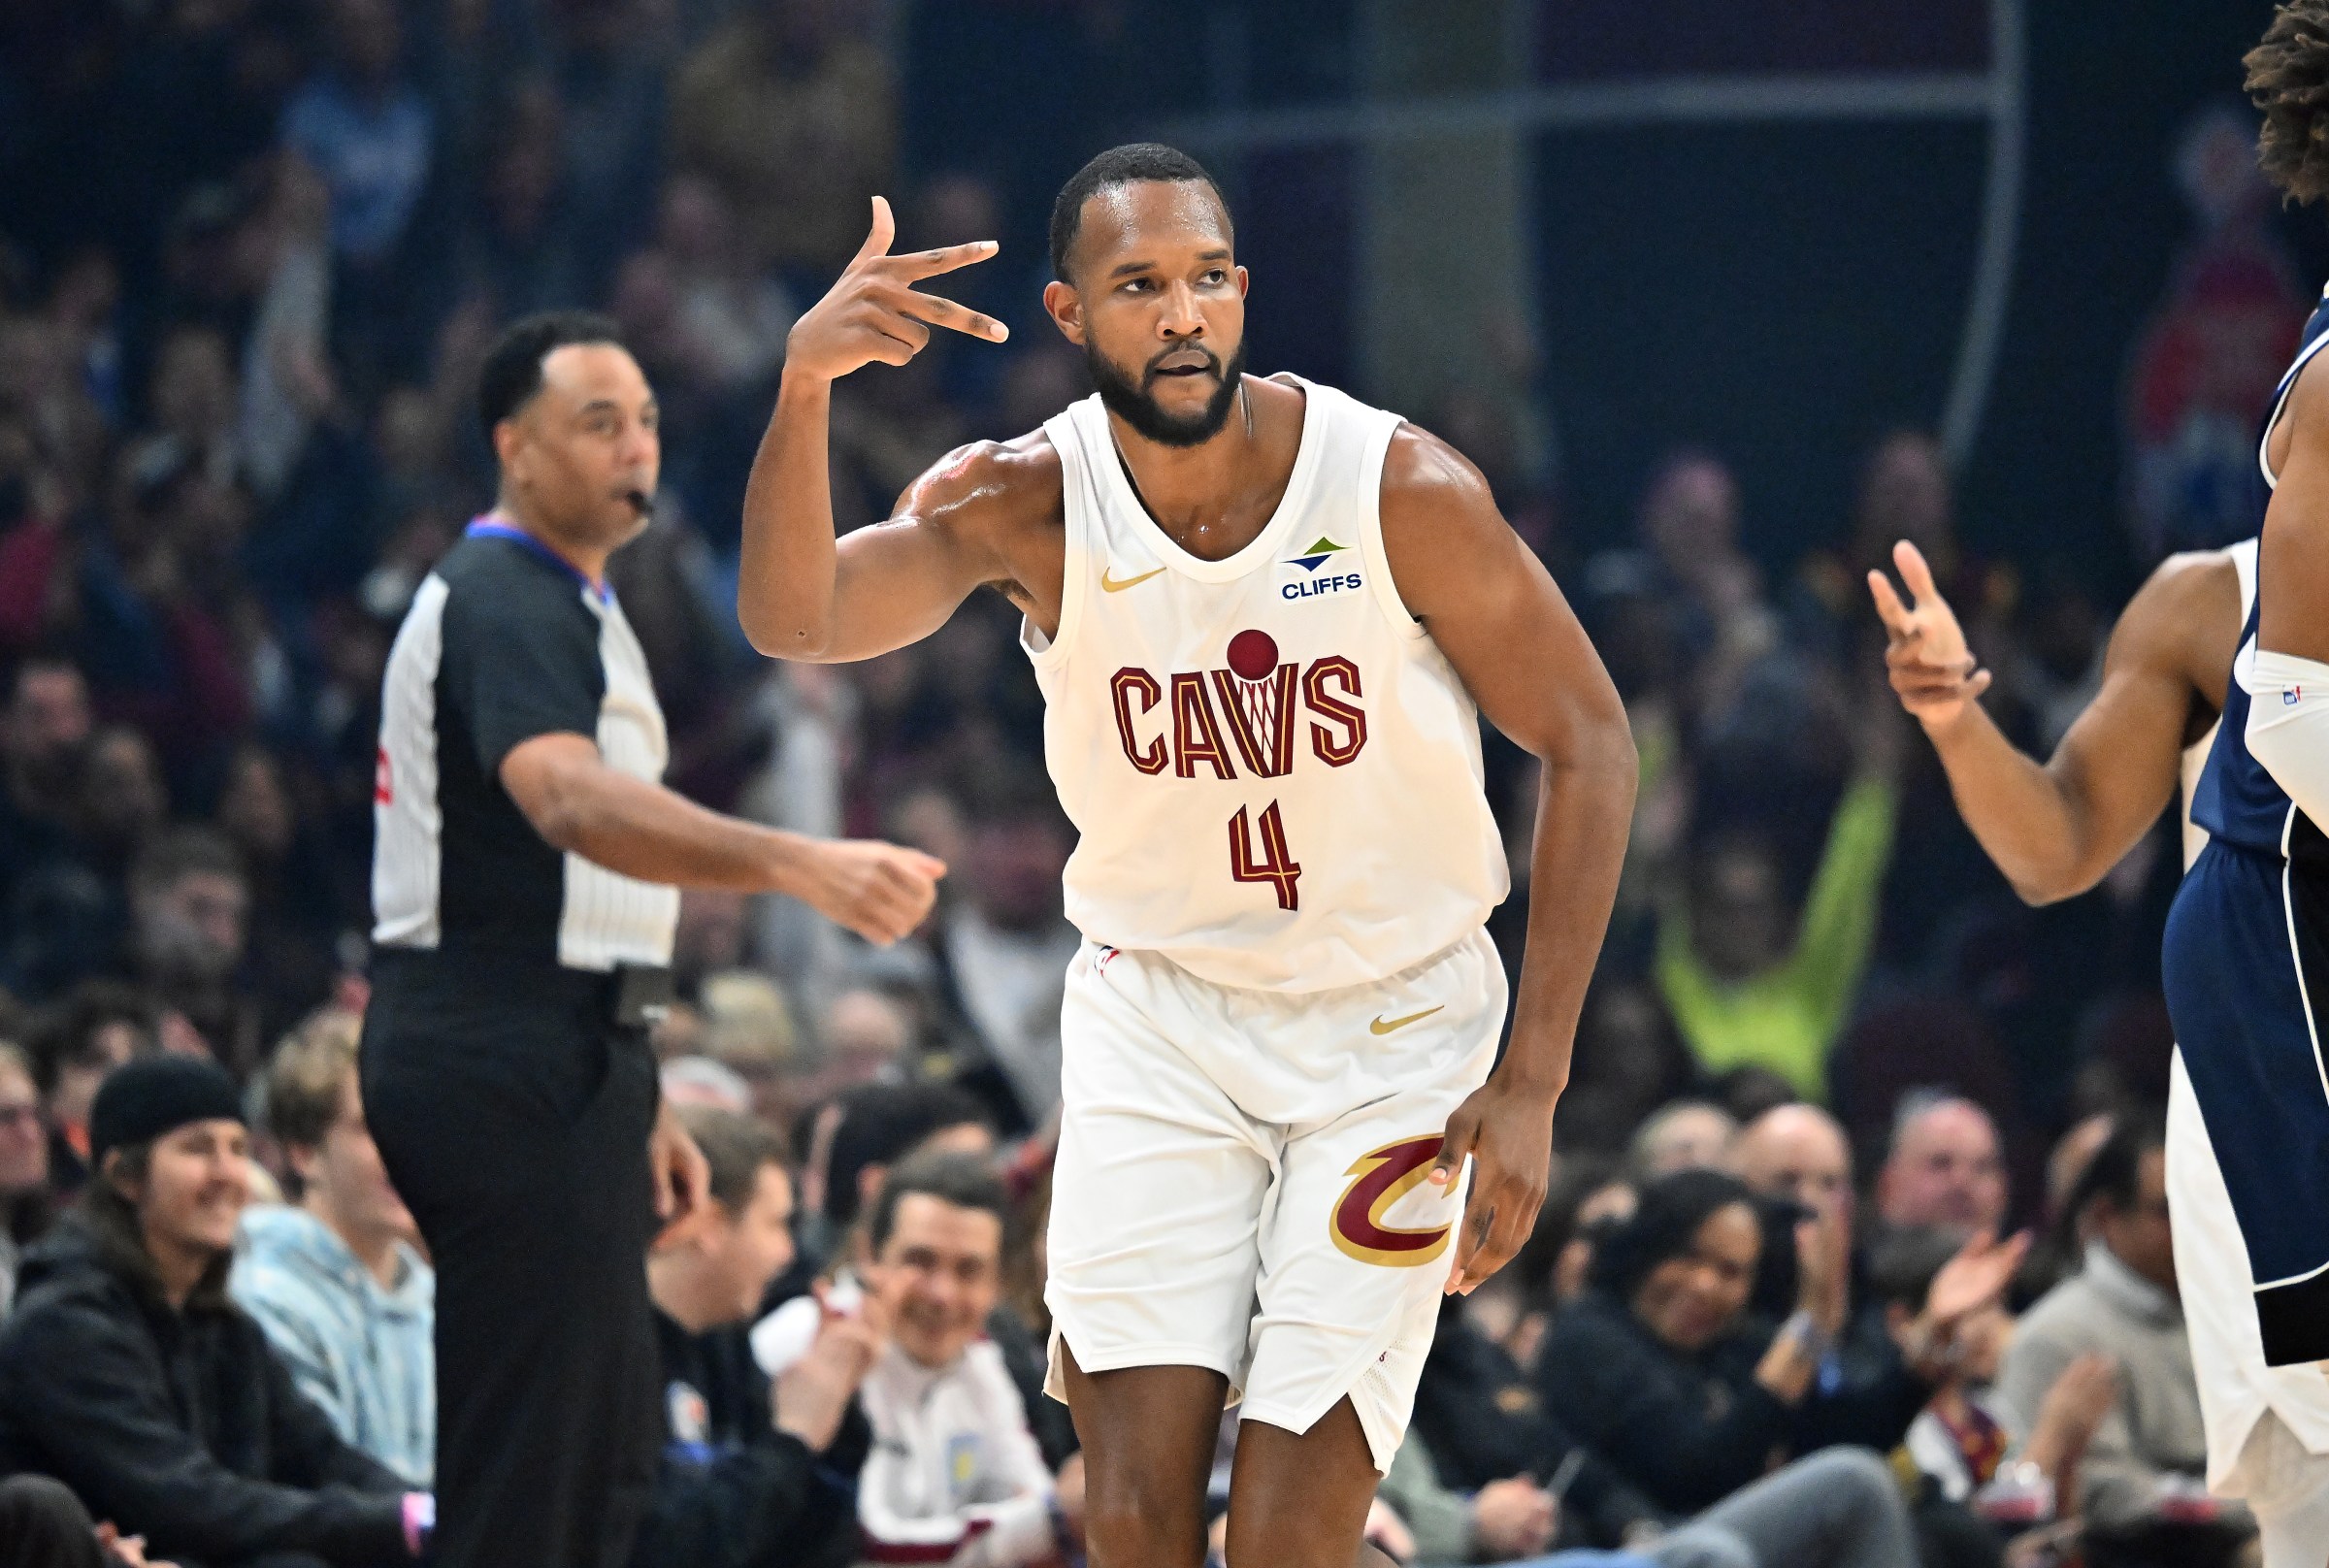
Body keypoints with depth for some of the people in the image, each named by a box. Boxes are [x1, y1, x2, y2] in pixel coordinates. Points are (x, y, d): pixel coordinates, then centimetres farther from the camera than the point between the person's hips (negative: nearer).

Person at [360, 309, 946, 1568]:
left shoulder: (565, 608, 20)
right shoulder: (504, 604, -15)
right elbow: (572, 802, -35)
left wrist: (632, 1104, 23)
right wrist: (798, 865, -47)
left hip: (558, 1061, 11)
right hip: (510, 1065, -11)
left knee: (608, 1451, 13)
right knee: (530, 1465, -12)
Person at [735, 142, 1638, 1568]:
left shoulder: (1404, 490, -16)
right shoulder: (1024, 507, -12)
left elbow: (1586, 742, -7)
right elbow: (793, 621, -28)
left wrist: (1532, 1082, -11)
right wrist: (804, 388, -47)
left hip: (1395, 1028, -2)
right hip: (1157, 1016, 2)